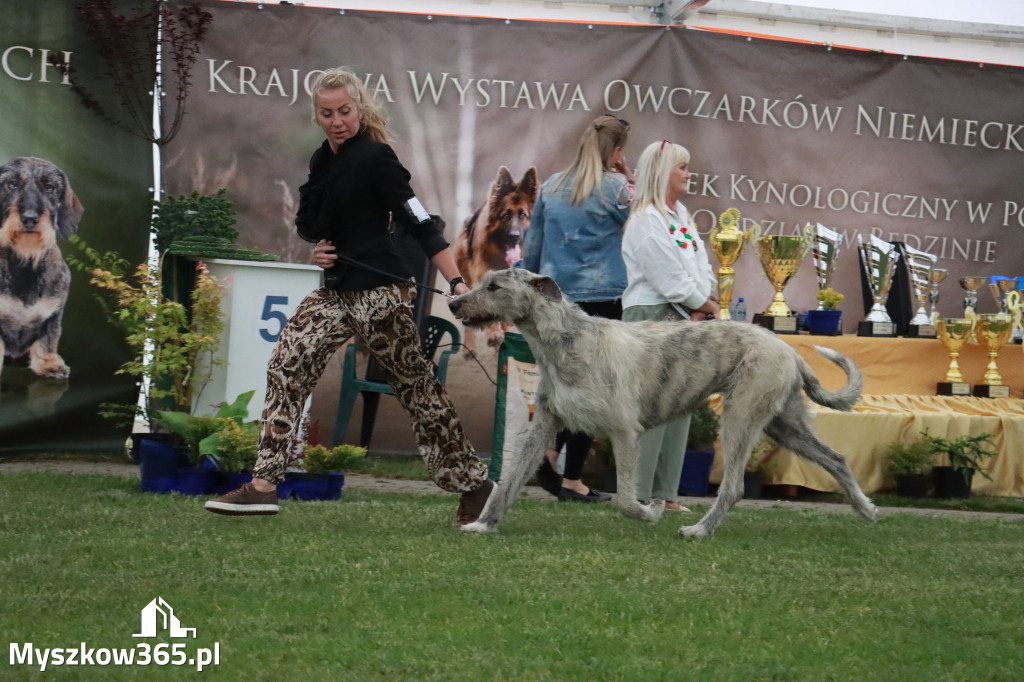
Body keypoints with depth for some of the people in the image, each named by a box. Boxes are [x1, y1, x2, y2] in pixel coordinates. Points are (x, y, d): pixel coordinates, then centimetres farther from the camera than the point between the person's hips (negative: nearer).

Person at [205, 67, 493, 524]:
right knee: (286, 367, -5)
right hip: (336, 290, 8)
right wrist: (319, 250, 3)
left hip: (380, 292, -8)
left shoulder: (374, 158, -12)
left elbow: (420, 224, -17)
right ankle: (264, 486, -6)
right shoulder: (322, 160, 11)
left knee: (417, 389, -1)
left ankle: (473, 486, 11)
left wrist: (456, 282, -25)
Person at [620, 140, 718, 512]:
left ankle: (665, 492, 13)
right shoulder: (646, 222, -12)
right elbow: (671, 280, -16)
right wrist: (706, 305, -4)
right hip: (651, 317, -9)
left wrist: (702, 306, -1)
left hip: (684, 318, 9)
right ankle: (636, 495, -7)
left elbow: (701, 266, 16)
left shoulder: (681, 214, 18)